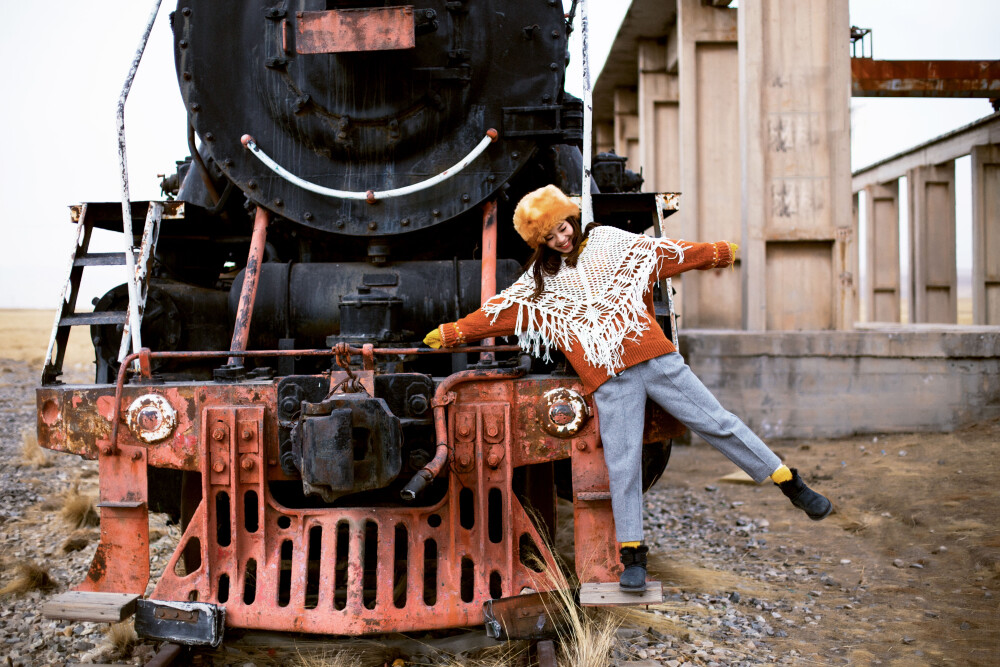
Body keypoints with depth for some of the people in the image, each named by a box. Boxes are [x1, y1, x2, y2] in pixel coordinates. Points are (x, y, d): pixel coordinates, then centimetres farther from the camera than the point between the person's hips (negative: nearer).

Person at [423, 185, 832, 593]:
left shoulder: (610, 243, 12)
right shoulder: (539, 281, 13)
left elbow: (667, 251, 18)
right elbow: (495, 313, 15)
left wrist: (719, 253, 22)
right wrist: (449, 334, 13)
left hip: (655, 358, 0)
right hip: (609, 382, 0)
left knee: (715, 422, 1)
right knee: (623, 465, -4)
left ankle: (789, 484, 12)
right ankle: (632, 555, 7)